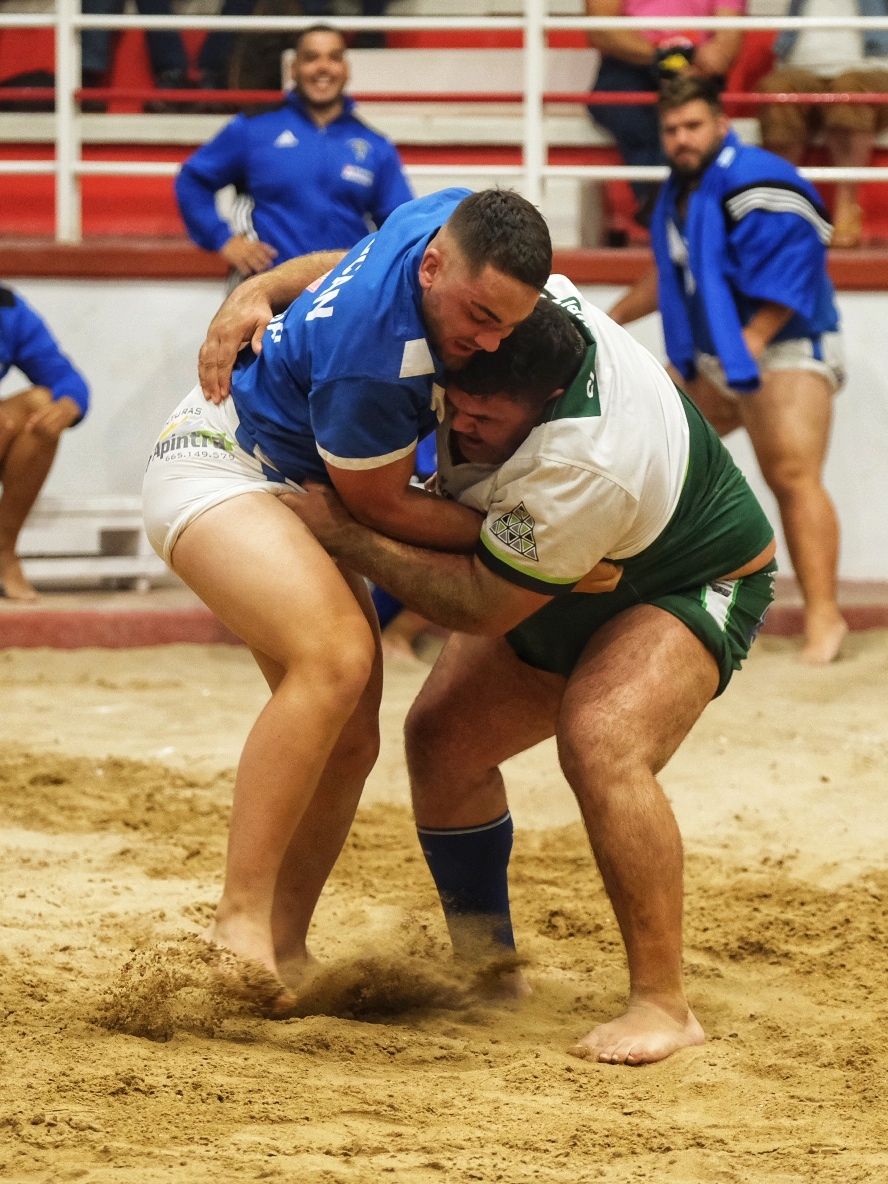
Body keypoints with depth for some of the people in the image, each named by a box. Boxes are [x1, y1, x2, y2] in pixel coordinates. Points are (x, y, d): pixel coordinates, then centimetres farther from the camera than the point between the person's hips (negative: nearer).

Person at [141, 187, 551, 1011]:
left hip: (293, 490, 10)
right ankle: (240, 924, -34)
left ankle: (282, 952, 11)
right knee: (336, 658, -34)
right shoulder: (373, 356, -36)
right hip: (218, 470, -10)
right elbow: (382, 507, -19)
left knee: (349, 740, 3)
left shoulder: (460, 220, -13)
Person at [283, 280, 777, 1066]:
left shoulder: (582, 467, -43)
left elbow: (481, 608, -33)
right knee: (443, 739, 1)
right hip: (559, 586, 9)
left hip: (693, 585, -9)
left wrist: (348, 537, -30)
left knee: (600, 744, -34)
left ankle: (663, 1005, -27)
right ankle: (489, 965, 18)